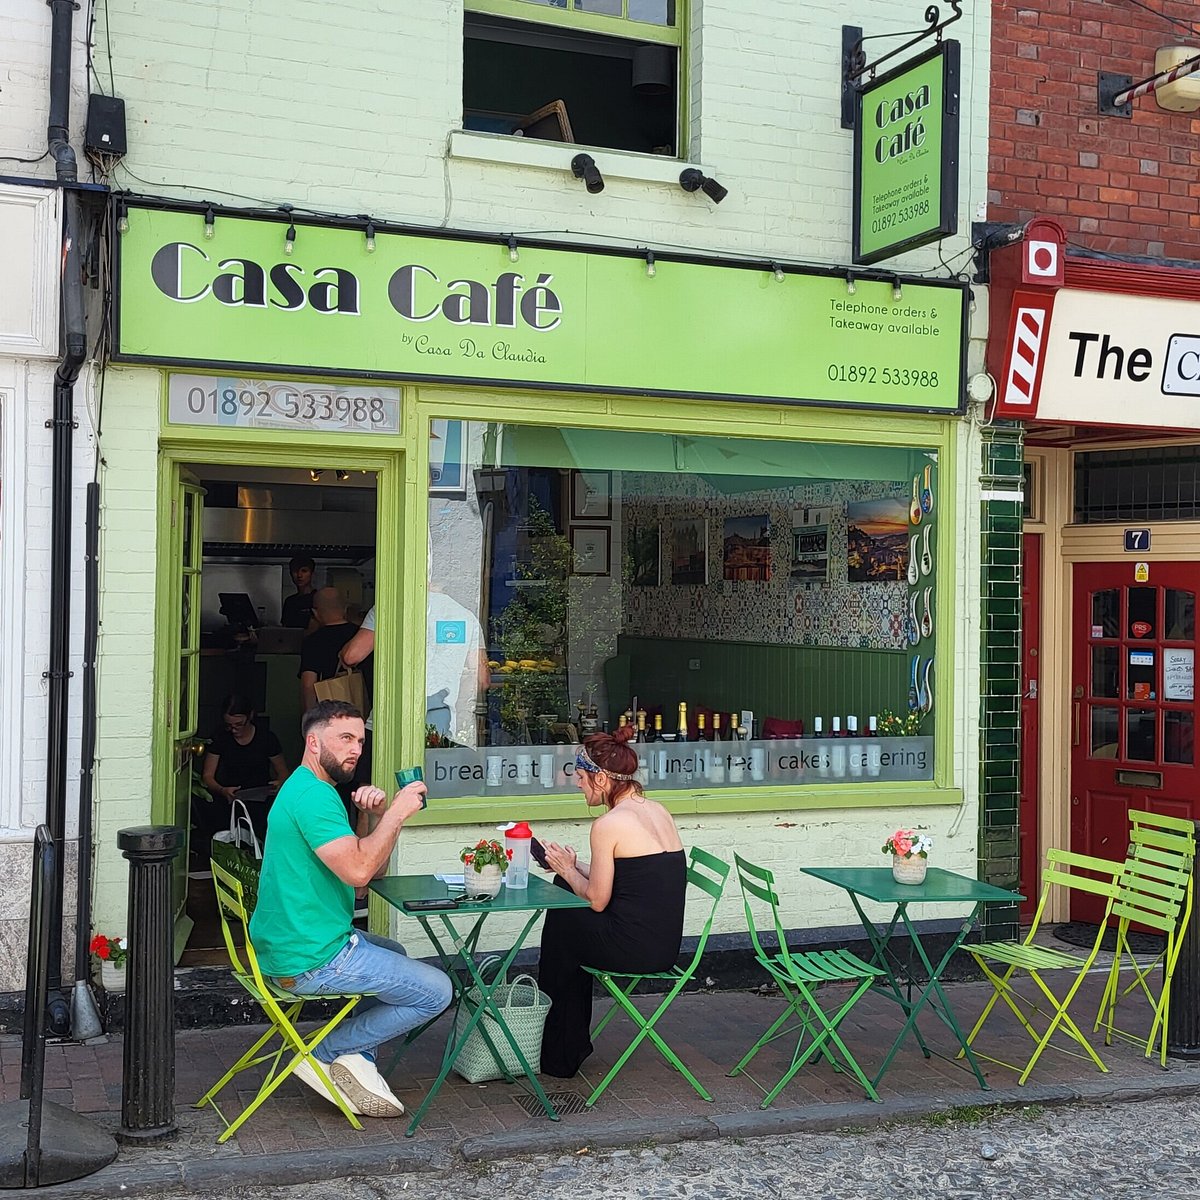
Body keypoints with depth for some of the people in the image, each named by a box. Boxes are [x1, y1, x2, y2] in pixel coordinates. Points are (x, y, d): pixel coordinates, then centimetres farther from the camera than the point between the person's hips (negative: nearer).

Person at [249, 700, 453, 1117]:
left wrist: (373, 816, -1)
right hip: (311, 959, -11)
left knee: (394, 955, 34)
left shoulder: (310, 789, 15)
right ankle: (323, 1054, 2)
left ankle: (357, 1058, 19)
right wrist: (396, 814, -20)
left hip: (285, 944, 11)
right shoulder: (312, 795, -18)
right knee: (436, 991, -2)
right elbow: (357, 871, -30)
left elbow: (371, 872, 14)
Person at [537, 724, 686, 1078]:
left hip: (634, 948, -8)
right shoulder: (658, 811, 10)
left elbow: (597, 899, -10)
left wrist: (567, 869, 7)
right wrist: (573, 866, 15)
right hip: (666, 946, 8)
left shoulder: (609, 824, -15)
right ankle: (572, 1043, 30)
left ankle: (558, 1055, 31)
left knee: (560, 922, 16)